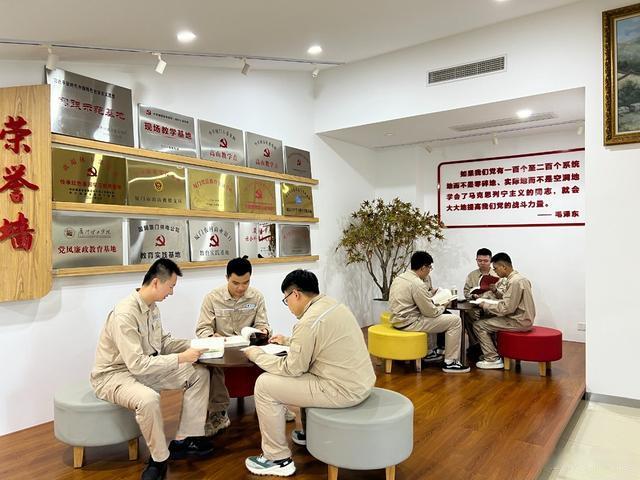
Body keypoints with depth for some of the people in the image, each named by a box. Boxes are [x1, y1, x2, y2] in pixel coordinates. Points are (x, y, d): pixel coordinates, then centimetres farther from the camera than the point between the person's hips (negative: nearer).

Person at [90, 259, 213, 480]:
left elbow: (162, 342, 10)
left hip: (144, 368, 9)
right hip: (114, 375, -9)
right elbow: (136, 364, -32)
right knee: (148, 398, -39)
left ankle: (183, 440, 5)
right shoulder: (125, 315, -29)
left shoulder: (152, 306, -1)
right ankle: (159, 458, -13)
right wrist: (181, 358, -29)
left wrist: (193, 345, -5)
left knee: (199, 374, -1)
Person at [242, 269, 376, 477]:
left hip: (344, 390, -9)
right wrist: (288, 341, 29)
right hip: (360, 382, 9)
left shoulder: (309, 321, -21)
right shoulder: (332, 305, 7)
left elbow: (292, 368, -13)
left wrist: (257, 355, 0)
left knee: (264, 385, -3)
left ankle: (278, 459, 9)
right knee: (302, 373, 29)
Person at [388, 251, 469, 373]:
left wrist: (431, 295, 13)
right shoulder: (417, 284, -21)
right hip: (409, 323, -10)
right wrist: (442, 307, 5)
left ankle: (427, 353, 35)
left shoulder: (399, 277, 7)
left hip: (399, 319, 10)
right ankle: (450, 362, 0)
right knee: (455, 320, -5)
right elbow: (431, 312, -15)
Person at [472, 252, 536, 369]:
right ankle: (494, 352, 20)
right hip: (523, 319, 10)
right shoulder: (519, 278, 10)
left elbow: (506, 308, -24)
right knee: (488, 318, 21)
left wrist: (485, 305, -15)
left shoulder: (514, 282, -21)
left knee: (478, 325, -7)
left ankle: (493, 359, -3)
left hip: (518, 322, -10)